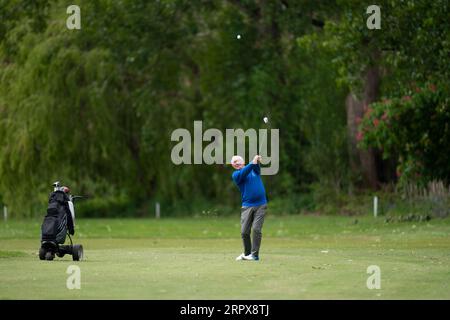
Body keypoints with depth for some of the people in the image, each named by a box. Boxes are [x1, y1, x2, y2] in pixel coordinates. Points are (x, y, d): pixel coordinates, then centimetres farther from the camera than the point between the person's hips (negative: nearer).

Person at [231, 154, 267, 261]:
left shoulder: (254, 169, 12)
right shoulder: (236, 175, 6)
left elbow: (256, 167, -10)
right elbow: (243, 173, -15)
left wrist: (257, 162, -34)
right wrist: (252, 163, -28)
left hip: (260, 205, 0)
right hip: (247, 206, 0)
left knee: (256, 229, -11)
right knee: (244, 232, -3)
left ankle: (254, 254, -8)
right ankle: (247, 253, 15)